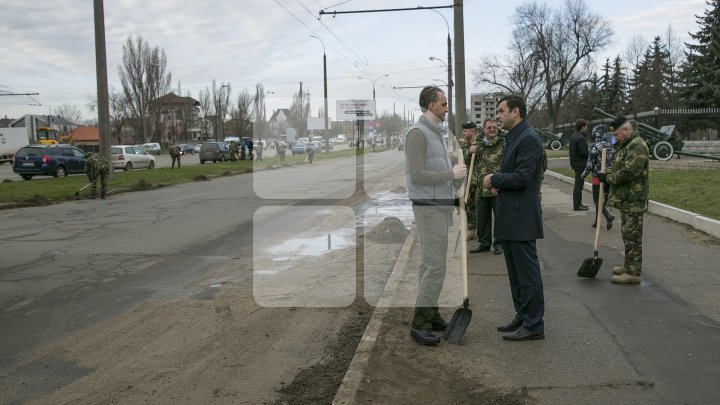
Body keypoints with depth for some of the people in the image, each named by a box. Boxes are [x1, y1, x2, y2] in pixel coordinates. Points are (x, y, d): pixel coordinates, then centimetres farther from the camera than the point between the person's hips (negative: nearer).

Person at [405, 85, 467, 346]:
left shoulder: (436, 133, 15)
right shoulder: (417, 133, -15)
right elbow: (417, 175, -21)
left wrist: (450, 163, 7)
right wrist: (451, 173, -17)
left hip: (441, 205, 10)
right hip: (429, 207, -10)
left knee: (431, 264, 13)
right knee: (435, 266, -10)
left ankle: (431, 314, 22)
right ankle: (420, 324, -4)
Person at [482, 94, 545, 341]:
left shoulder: (529, 138, -15)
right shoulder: (512, 138, 17)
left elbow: (522, 177, -22)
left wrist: (494, 179, -9)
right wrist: (497, 184, 5)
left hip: (522, 218, -10)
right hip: (509, 217, 10)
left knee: (527, 272, -3)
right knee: (515, 272, 17)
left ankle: (534, 326, 5)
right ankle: (522, 317, 28)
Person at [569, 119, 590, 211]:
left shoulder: (573, 136, 11)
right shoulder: (580, 138, -20)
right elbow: (583, 152, -24)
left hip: (575, 163, 10)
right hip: (580, 164, -10)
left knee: (578, 184, 18)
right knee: (579, 184, -5)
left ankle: (578, 203, 28)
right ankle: (577, 206, -2)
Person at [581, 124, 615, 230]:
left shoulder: (595, 146, -12)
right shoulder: (611, 146, 6)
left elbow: (590, 163, -11)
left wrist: (584, 174, 4)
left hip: (598, 177, -6)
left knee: (597, 200, 0)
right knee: (603, 199, 14)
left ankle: (608, 216, -20)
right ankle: (597, 220, 22)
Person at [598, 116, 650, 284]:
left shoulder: (637, 146, -17)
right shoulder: (625, 145, 17)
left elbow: (628, 173, -25)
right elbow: (618, 168, 28)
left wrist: (608, 178, -12)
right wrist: (607, 176, 10)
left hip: (633, 201, -10)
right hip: (626, 199, 10)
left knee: (632, 236, -6)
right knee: (628, 234, 17)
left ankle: (633, 273, -2)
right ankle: (629, 266, 28)